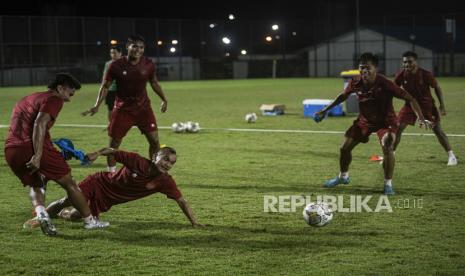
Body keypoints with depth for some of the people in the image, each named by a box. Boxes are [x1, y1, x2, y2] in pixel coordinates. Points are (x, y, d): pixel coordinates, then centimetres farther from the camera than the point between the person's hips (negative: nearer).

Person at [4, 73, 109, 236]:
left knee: (35, 185, 26)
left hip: (10, 151, 7)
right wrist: (38, 156, -21)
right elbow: (39, 125, -14)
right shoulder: (54, 100, 2)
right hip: (35, 149, -7)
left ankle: (40, 213, -3)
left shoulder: (28, 99, 28)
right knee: (69, 184, 9)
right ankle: (89, 221, 17)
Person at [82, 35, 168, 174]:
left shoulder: (148, 64, -6)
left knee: (154, 140, -4)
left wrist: (164, 99, 13)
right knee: (114, 143, -1)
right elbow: (105, 86, -3)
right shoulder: (116, 65, -12)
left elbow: (154, 83, 12)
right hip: (123, 109, -2)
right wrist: (97, 105, -11)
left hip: (143, 107, 2)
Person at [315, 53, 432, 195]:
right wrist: (326, 109, 13)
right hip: (364, 120, 5)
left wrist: (421, 118, -34)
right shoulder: (356, 82, -17)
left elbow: (410, 98, -26)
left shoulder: (385, 84, -30)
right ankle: (343, 176, 34)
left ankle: (388, 184, -10)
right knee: (345, 148, 5)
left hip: (385, 121, -5)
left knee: (387, 148, -29)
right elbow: (343, 95, 6)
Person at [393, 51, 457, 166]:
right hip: (410, 105, 2)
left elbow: (437, 87, -6)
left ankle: (451, 155, 7)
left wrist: (442, 105, -10)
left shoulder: (426, 74, -19)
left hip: (427, 105, -2)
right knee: (397, 129, -7)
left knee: (437, 130, -5)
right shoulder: (401, 75, -12)